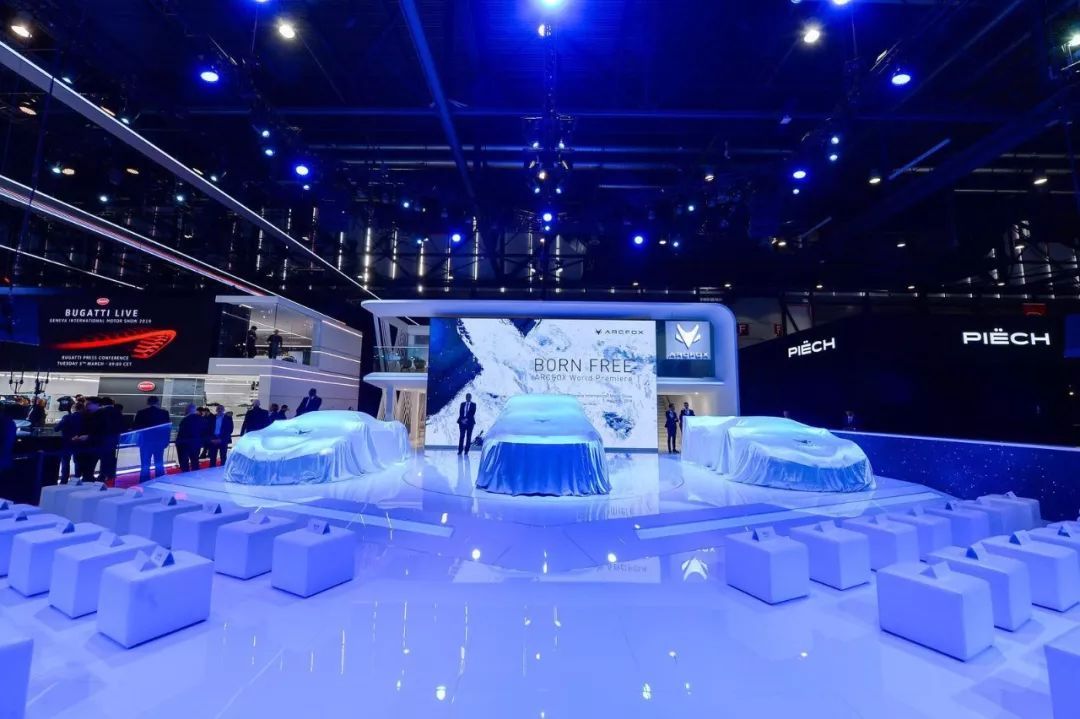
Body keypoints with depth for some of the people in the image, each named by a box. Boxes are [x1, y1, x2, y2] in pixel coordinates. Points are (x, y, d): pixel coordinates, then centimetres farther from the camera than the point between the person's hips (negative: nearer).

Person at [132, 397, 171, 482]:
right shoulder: (164, 413, -1)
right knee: (159, 465, 9)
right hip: (160, 442, 1)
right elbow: (168, 427, 1)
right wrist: (166, 441, 10)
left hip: (145, 442, -1)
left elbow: (135, 427, -1)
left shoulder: (141, 413, -4)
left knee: (145, 466, 4)